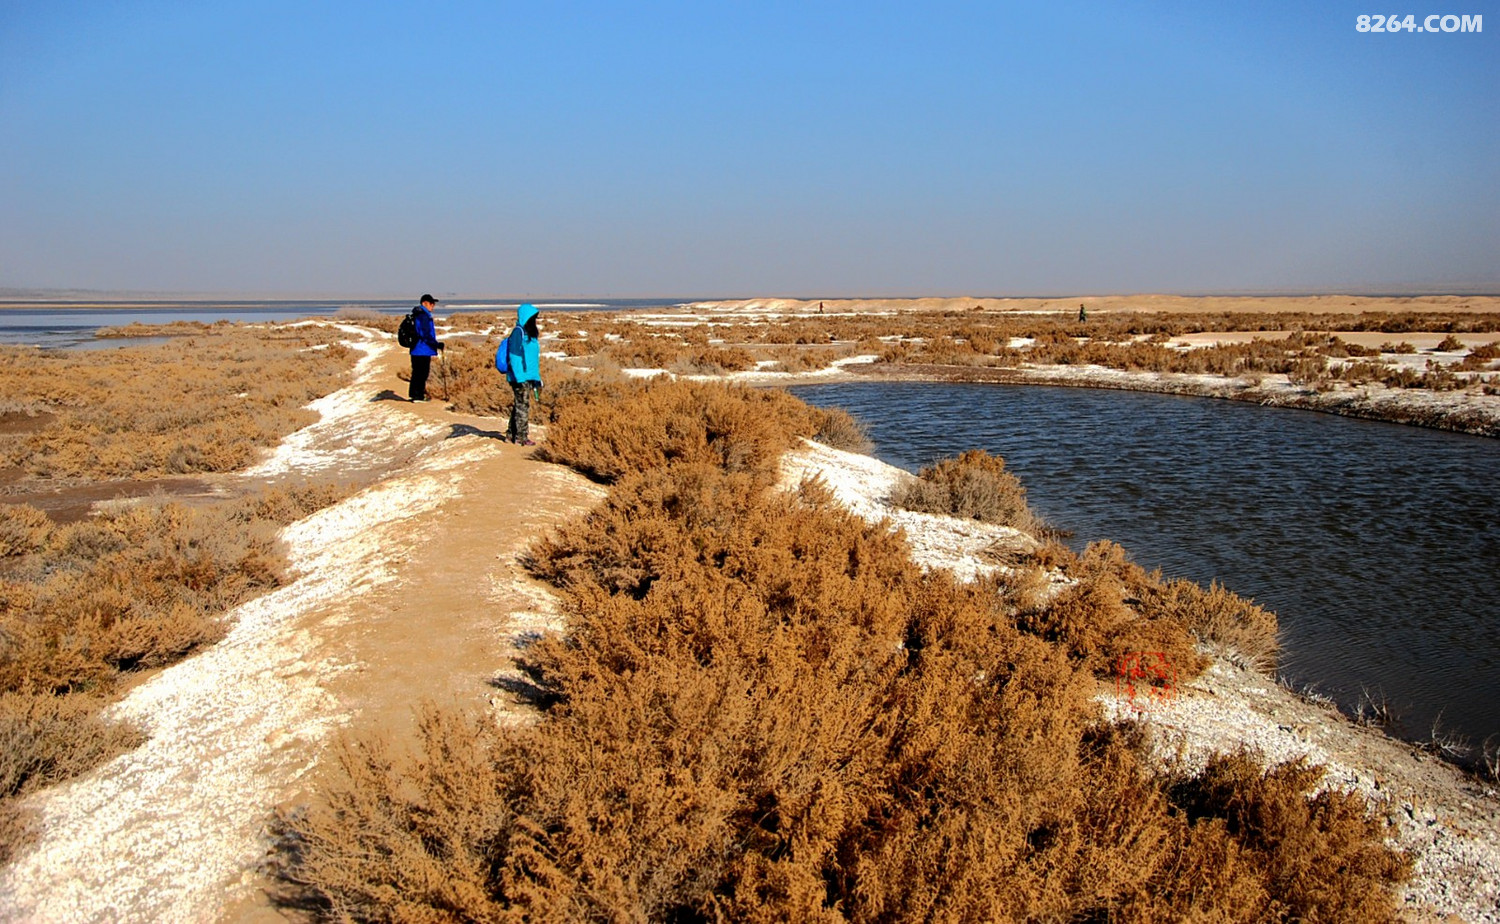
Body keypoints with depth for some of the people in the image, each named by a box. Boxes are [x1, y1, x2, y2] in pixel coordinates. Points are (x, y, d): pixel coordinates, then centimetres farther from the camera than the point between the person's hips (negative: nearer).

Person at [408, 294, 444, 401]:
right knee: (422, 372, -4)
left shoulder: (416, 315, 16)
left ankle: (413, 393, 23)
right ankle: (418, 396, -1)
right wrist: (438, 345, -18)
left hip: (416, 349, 10)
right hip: (423, 351, -10)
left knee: (417, 372, 16)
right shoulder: (423, 316, -17)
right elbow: (426, 335, -22)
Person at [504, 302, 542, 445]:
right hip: (520, 378, -9)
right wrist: (519, 379, -21)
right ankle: (520, 437, 2)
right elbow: (514, 357, -17)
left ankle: (512, 433, 22)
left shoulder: (529, 333, 14)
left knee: (520, 406, 14)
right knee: (523, 406, -4)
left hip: (528, 377, 9)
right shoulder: (518, 333, -13)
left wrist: (537, 380, 17)